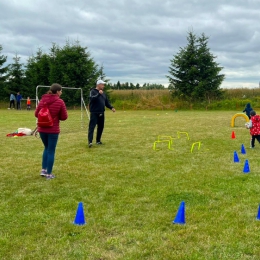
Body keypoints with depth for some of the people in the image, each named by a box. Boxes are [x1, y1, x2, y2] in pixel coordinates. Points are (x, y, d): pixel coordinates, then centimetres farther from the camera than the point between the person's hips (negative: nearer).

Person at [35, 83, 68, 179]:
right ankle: (49, 174, 11)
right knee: (51, 151, 6)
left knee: (47, 148, 24)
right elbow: (64, 117, -6)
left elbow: (36, 114, 5)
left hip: (42, 129, 4)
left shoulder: (43, 100, 0)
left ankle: (43, 170, 19)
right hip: (53, 130, -4)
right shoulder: (60, 102, -11)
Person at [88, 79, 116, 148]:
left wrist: (111, 107, 6)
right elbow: (92, 99, -24)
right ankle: (90, 141, -18)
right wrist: (98, 94, -31)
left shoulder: (103, 93, 16)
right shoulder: (93, 91, -5)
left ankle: (98, 140, 22)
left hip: (101, 113, 7)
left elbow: (106, 102, 20)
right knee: (92, 127, -11)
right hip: (94, 113, -7)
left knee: (101, 127, 10)